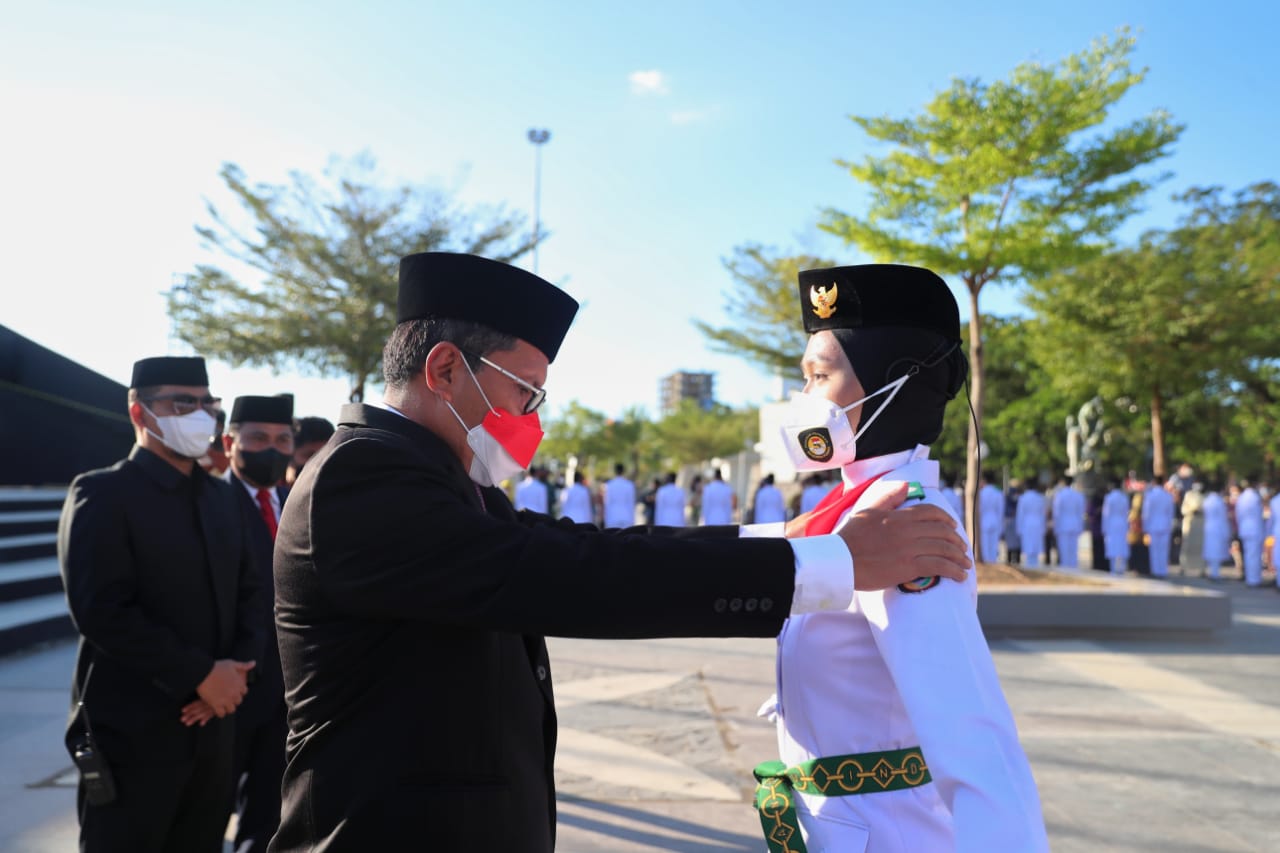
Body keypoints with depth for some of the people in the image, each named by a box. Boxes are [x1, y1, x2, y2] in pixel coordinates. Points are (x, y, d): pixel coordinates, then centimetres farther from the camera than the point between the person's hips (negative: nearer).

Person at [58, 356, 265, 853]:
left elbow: (249, 593, 11)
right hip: (133, 734, -6)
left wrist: (236, 669, -7)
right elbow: (101, 611, -19)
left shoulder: (222, 497, 13)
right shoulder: (102, 494, -9)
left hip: (210, 727, 6)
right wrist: (201, 675, -18)